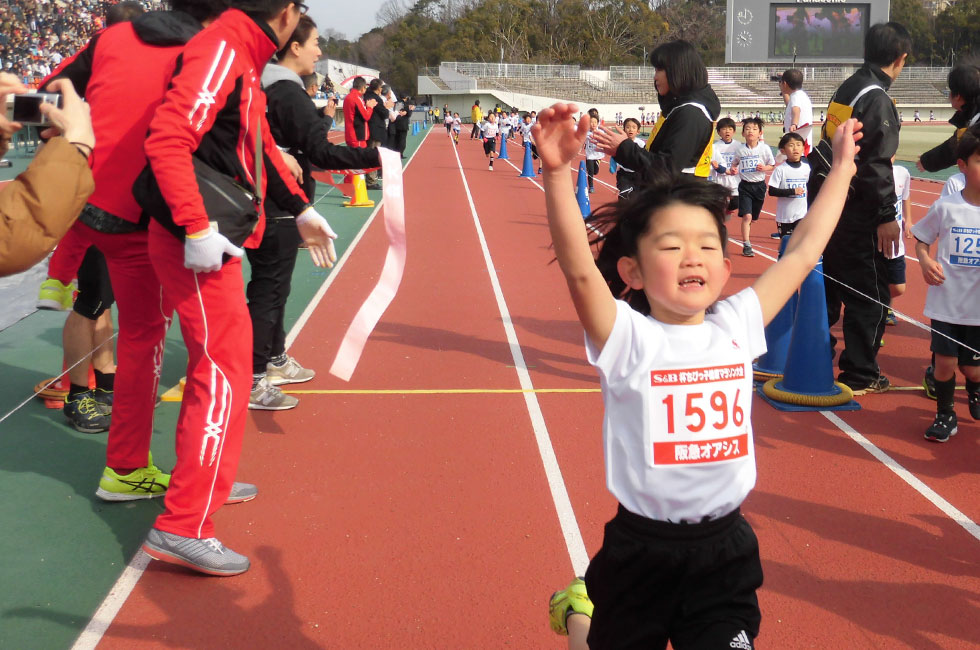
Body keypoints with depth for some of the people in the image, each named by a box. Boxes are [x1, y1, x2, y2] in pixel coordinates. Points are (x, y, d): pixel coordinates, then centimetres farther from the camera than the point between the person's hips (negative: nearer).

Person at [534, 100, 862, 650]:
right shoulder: (628, 337, -13)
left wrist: (842, 167, 12)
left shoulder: (736, 327, 0)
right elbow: (580, 270, -29)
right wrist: (558, 171, -40)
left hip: (725, 550, 3)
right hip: (640, 554, -3)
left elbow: (802, 254, 7)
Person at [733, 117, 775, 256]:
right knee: (746, 216, -13)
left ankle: (745, 237, 34)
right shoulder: (740, 150, -1)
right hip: (745, 186, -1)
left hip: (759, 185, 1)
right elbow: (735, 163, 16)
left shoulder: (765, 148, -4)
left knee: (753, 217, 11)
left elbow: (772, 166, 4)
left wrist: (764, 168, -16)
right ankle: (746, 245, -9)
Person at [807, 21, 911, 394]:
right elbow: (876, 165, -19)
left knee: (830, 282, 19)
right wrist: (886, 217, -16)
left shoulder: (847, 88, 12)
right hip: (855, 211, -9)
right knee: (871, 294, 0)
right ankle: (860, 376, 6)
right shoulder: (877, 99, -15)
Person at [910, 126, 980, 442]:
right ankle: (944, 415, 24)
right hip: (947, 301, 0)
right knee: (945, 363, 2)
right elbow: (921, 239, 7)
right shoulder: (946, 207, -6)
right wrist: (925, 261, -12)